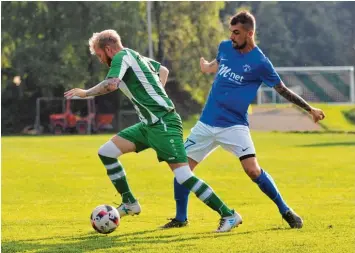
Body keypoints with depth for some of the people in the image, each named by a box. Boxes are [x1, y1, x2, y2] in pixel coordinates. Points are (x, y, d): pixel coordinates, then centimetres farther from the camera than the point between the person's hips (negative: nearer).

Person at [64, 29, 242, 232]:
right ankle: (130, 203, 15)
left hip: (164, 124, -10)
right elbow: (163, 70, 33)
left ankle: (229, 215, -9)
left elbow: (111, 84, -27)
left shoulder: (122, 56, -9)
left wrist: (85, 93, -14)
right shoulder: (134, 56, 17)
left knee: (183, 176, -15)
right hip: (149, 124, 10)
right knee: (106, 152, 7)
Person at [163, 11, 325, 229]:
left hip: (234, 126, -5)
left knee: (253, 170, -20)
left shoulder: (260, 62, -11)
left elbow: (283, 90, -1)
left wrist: (310, 109, 0)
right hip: (207, 124, 5)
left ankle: (286, 212, -3)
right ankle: (181, 218, 17)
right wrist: (207, 66, 45)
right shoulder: (225, 47, 3)